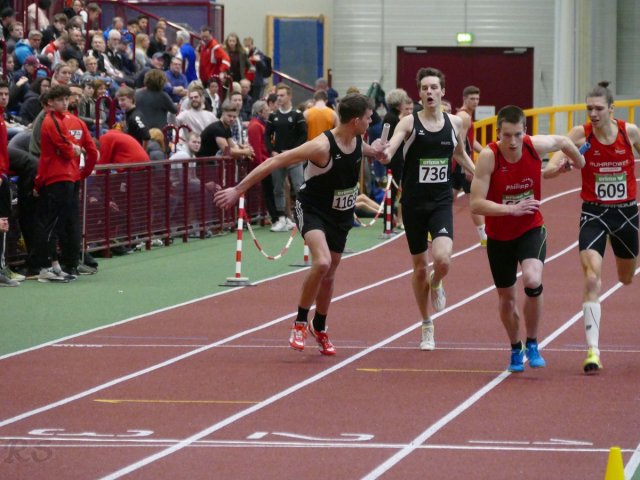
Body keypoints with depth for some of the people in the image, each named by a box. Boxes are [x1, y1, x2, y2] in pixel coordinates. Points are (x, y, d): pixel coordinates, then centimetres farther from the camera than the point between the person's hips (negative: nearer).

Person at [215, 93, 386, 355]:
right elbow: (275, 162, -28)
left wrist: (376, 152, 5)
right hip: (313, 210, -7)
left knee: (329, 274, 16)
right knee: (321, 262, -29)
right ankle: (300, 323, -13)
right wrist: (238, 190, -30)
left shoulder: (358, 143, -4)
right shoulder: (322, 146, -28)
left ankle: (319, 329, 38)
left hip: (340, 214, 7)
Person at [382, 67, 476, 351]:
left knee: (442, 258, -21)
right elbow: (390, 150, -23)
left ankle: (436, 285, 17)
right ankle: (426, 327, 27)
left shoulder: (454, 123, 3)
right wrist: (384, 154, -45)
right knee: (419, 266, 8)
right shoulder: (409, 123, -7)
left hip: (441, 202, 1)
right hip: (413, 202, -1)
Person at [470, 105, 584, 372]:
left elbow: (563, 142, 7)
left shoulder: (536, 146, -17)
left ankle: (532, 345, -4)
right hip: (499, 236, 0)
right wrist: (511, 209, -38)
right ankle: (516, 350, 40)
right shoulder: (488, 157, -24)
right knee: (506, 297, 13)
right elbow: (476, 204, -27)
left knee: (533, 281, -25)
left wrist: (580, 162, 25)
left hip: (531, 230, 0)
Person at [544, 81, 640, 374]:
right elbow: (548, 170, -18)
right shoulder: (581, 134, -12)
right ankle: (593, 350, -20)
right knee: (592, 279, -19)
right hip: (593, 214, -2)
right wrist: (562, 165, -40)